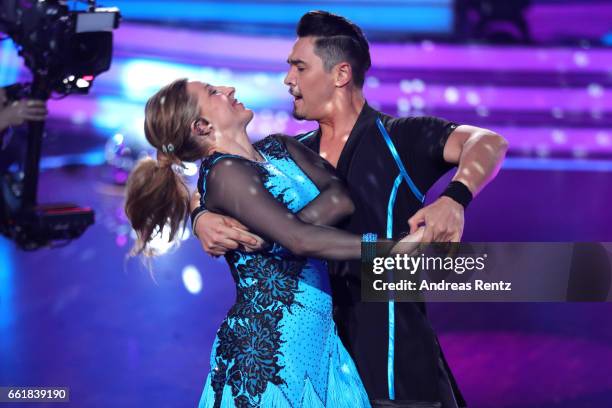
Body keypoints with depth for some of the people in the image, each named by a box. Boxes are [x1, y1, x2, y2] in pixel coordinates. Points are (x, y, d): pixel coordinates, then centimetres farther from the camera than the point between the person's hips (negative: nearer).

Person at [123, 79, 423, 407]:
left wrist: (261, 234, -15)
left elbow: (339, 199, -3)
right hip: (267, 343, -7)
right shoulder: (224, 172, -11)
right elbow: (301, 240, -23)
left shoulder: (278, 147, 13)